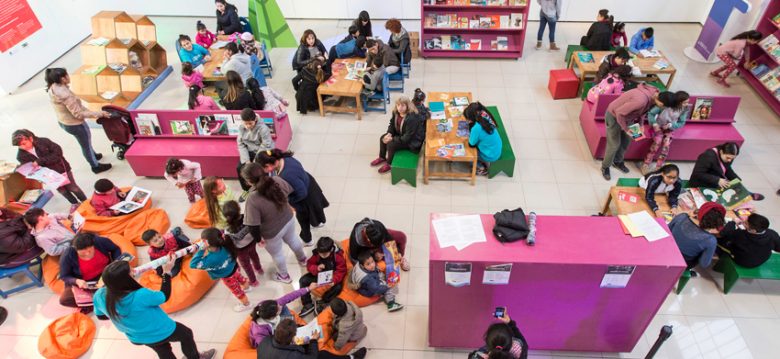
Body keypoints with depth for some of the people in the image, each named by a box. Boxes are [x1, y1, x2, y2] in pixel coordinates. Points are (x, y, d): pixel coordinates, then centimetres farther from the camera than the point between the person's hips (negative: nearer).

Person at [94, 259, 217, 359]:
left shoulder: (99, 296, -24)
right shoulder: (141, 295, -41)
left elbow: (101, 315, -1)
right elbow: (164, 296, -20)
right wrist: (167, 272, -12)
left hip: (137, 338, 5)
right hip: (160, 333, -5)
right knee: (186, 334, 28)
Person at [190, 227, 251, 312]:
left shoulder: (212, 259, -49)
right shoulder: (223, 245, -32)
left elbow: (193, 264, -43)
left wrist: (202, 252, -39)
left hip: (228, 277, -5)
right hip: (234, 268, 6)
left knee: (236, 290, 24)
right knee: (240, 279, 38)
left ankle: (246, 304, 51)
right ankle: (247, 287, 70)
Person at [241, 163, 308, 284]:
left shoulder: (253, 199, -38)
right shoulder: (277, 180, -24)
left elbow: (253, 225, -28)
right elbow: (290, 192, -3)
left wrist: (258, 238, -9)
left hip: (272, 232, -5)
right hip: (288, 220, 5)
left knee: (277, 254, 26)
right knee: (293, 239, 36)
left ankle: (284, 275, 54)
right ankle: (302, 258, 65)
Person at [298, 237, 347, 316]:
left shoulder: (338, 255, -23)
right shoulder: (316, 254, -17)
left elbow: (341, 271, -20)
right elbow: (309, 265, -8)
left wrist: (334, 280, -38)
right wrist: (316, 268, -31)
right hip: (319, 275, 3)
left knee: (338, 286, -31)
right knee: (303, 280, -13)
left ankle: (322, 303, -12)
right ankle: (308, 304, -4)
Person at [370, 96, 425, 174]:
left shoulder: (412, 118, -36)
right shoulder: (396, 112, -12)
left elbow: (407, 138, -32)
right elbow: (392, 124, 7)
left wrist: (392, 139, -26)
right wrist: (389, 134, -13)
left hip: (412, 141, -8)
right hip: (400, 134, 8)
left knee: (391, 144, -22)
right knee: (383, 138, 1)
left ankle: (389, 164, 4)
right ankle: (382, 157, 25)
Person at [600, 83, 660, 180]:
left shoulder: (653, 94, -11)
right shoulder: (641, 100, -40)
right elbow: (619, 113, -32)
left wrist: (640, 125, -3)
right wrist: (625, 129, -21)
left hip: (627, 116, 9)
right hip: (614, 116, -9)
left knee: (627, 140, 19)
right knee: (614, 144, 0)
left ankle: (617, 161, 39)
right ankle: (605, 167, 20)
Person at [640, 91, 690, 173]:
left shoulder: (685, 109, -14)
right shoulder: (665, 104, -24)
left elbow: (681, 123, -4)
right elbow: (651, 113, -17)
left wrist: (671, 125, -22)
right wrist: (654, 123, -30)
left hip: (670, 129, 3)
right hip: (658, 126, -3)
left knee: (666, 144, -25)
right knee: (658, 141, -29)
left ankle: (658, 167, -16)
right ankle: (645, 165, -19)